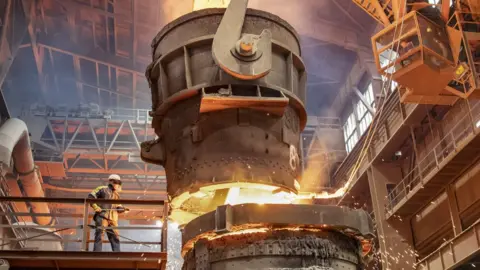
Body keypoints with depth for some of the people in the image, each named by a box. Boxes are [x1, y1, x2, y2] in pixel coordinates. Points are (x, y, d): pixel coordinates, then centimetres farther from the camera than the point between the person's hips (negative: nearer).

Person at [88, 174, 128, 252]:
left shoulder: (116, 195, 24)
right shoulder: (102, 189, 5)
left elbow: (118, 207, 22)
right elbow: (90, 196, 0)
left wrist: (122, 209, 0)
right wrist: (95, 206, -12)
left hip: (113, 219, 6)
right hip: (102, 216, -6)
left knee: (115, 238, 3)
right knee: (99, 236, -10)